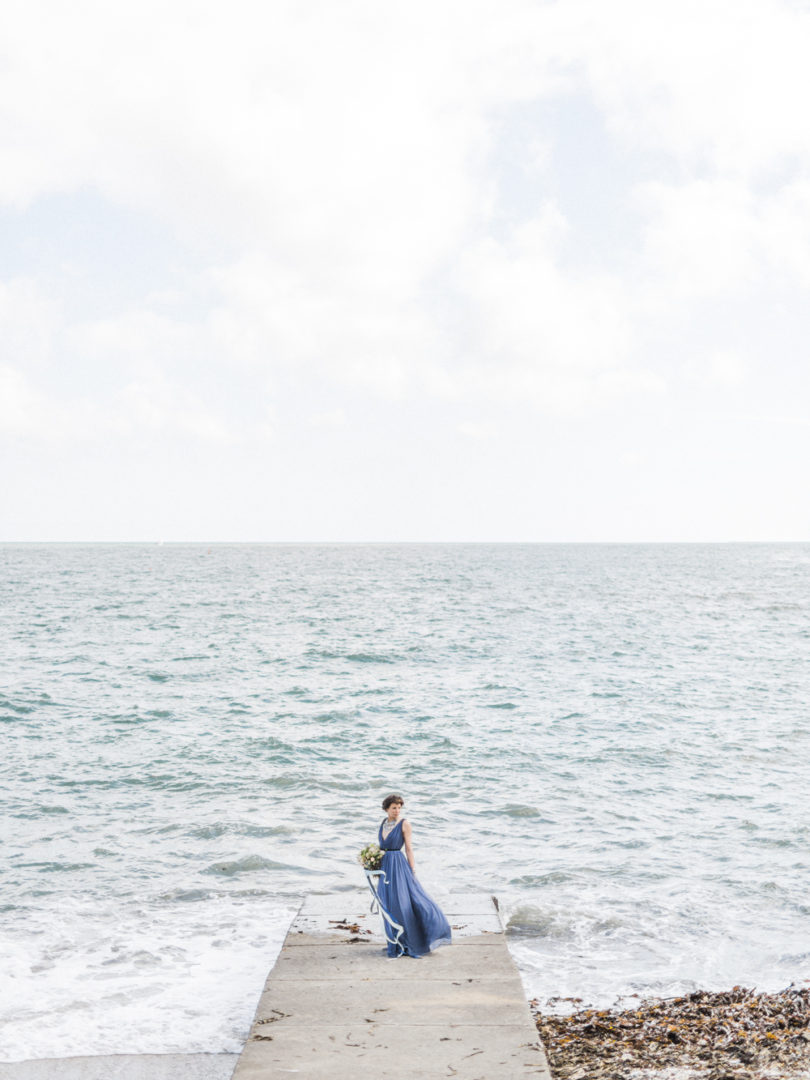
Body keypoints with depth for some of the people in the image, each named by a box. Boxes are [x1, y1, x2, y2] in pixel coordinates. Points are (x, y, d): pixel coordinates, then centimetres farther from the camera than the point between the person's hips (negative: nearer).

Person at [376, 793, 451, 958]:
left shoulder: (404, 824, -5)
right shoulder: (383, 823, 11)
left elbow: (409, 848, -6)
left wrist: (413, 871, -8)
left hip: (399, 864, -6)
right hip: (384, 866, 6)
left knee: (403, 903, -8)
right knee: (389, 905, 8)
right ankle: (395, 944, 16)